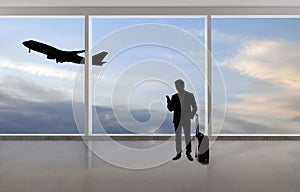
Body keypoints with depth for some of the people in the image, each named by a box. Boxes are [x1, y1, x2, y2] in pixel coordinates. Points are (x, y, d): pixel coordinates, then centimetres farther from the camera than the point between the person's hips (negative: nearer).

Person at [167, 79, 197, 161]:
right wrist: (169, 102, -17)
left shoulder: (190, 95, 0)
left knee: (187, 136, 3)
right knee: (177, 137, 7)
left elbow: (195, 107, 6)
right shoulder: (174, 97, 4)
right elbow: (171, 109, 0)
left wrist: (191, 116, -6)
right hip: (177, 120, 2)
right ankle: (178, 153, 16)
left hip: (186, 120, -2)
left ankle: (188, 153, 14)